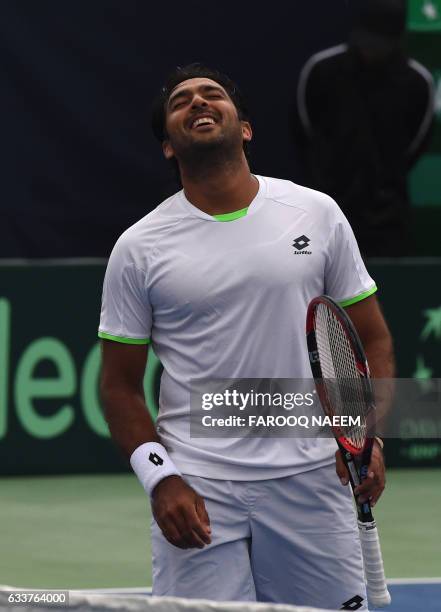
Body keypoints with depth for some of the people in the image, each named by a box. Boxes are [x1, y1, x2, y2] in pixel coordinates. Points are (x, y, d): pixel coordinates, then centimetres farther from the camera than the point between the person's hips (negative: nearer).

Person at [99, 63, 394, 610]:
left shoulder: (317, 214, 5)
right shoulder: (139, 248, 2)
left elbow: (371, 338, 10)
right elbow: (120, 385, 5)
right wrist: (160, 479, -9)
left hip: (311, 479, 1)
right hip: (197, 488, -1)